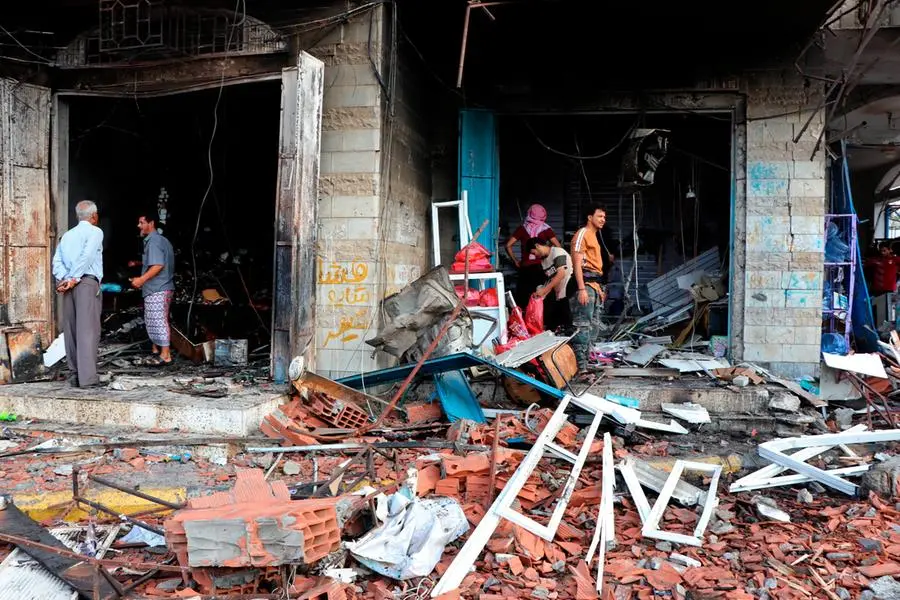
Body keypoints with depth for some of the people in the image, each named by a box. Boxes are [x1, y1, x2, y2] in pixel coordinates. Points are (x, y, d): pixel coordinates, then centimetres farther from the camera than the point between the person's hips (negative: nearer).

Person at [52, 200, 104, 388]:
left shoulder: (67, 235, 21)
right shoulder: (95, 231, 1)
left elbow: (57, 260, 9)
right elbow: (87, 256, -13)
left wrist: (62, 279, -2)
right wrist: (74, 279, -11)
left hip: (68, 285, 7)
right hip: (87, 283, -7)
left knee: (71, 330, 9)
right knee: (88, 330, -9)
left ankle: (75, 373, 10)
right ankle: (87, 377, -13)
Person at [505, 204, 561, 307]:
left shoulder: (522, 228, 4)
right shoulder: (546, 229, 3)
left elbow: (508, 245, -1)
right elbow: (558, 247, -5)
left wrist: (515, 261, 7)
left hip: (525, 267, 0)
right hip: (541, 267, 0)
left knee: (522, 298, 5)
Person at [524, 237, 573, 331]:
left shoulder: (557, 252, -10)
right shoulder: (543, 260, 13)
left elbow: (561, 274, -21)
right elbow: (550, 280, 11)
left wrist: (544, 290, -23)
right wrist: (540, 293, -4)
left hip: (568, 296, -8)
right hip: (558, 296, 8)